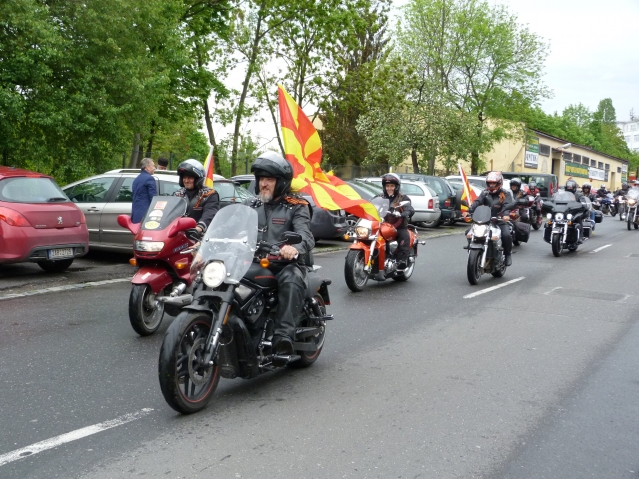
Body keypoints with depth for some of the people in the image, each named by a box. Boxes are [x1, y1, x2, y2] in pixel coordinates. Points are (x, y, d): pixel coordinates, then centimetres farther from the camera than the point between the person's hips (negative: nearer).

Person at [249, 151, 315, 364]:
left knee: (291, 282, -38)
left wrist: (295, 247, -39)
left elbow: (305, 235, -14)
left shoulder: (296, 206, 3)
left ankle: (283, 339, -44)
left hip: (287, 263, -4)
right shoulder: (253, 206, 20)